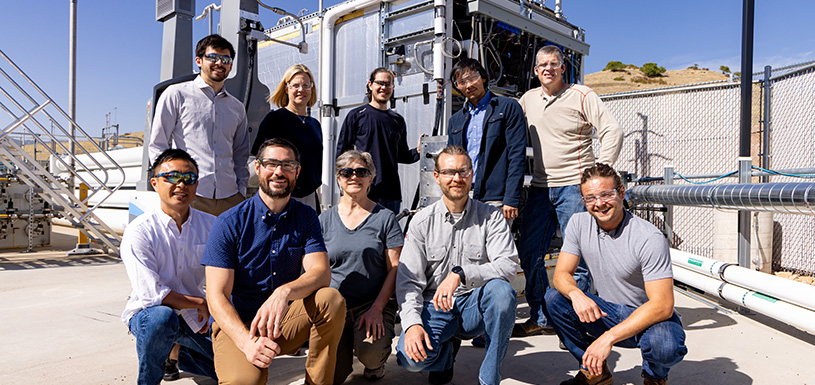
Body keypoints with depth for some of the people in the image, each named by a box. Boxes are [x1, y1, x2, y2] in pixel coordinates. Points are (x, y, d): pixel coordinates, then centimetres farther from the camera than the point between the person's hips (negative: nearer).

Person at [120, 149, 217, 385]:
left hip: (195, 316, 4)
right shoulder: (139, 232, -15)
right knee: (162, 317, -38)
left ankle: (182, 354, 24)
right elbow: (151, 294, -21)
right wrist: (200, 303, -14)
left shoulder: (211, 226, -4)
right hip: (148, 313, -3)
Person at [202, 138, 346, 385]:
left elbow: (321, 272, -13)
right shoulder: (229, 223, -9)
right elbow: (217, 295, -13)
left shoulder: (306, 218, 1)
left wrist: (284, 292, -36)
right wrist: (246, 341, -30)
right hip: (237, 323, -3)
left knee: (331, 299, -26)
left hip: (285, 321, 4)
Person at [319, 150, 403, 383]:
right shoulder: (325, 220, 9)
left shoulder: (385, 218, 2)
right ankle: (347, 342, 21)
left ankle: (375, 363, 10)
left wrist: (376, 309, -14)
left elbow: (395, 268, -2)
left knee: (370, 355, -28)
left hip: (375, 303, -2)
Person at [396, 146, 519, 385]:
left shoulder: (490, 217, -1)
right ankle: (448, 348, 11)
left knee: (502, 290, -33)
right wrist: (412, 323, -22)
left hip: (475, 306, 0)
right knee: (410, 356, -27)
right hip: (434, 307, 0)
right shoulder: (422, 222, 0)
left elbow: (508, 265, -16)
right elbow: (407, 281, -4)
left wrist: (460, 274, -31)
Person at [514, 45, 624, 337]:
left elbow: (613, 132, -7)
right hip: (539, 187, 6)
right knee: (529, 253, 7)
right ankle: (539, 318, 20)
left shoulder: (582, 96, -3)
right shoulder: (528, 99, 12)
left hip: (574, 186, -5)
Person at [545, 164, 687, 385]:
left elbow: (663, 306, -28)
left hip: (650, 317, -4)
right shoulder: (579, 223, -8)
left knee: (664, 345, -37)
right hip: (607, 313, 5)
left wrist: (608, 338, -35)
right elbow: (561, 274, -7)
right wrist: (575, 293, -33)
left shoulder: (650, 239, -24)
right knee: (554, 298, -17)